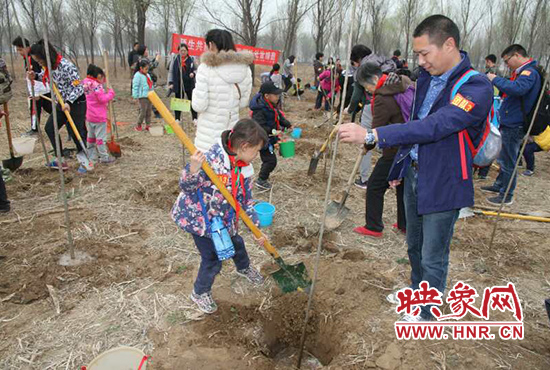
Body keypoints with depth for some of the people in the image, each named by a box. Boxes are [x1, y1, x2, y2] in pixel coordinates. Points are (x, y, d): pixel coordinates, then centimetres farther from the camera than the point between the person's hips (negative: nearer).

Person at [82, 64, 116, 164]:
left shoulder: (85, 83, 7)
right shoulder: (96, 85, -18)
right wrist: (111, 93, -7)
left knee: (91, 137, 17)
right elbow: (103, 99, -20)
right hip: (99, 116, -8)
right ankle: (104, 157, 5)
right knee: (101, 137, -1)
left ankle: (92, 156, 25)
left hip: (89, 116, 8)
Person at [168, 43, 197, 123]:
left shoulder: (191, 60, 2)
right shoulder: (175, 60, -1)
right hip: (179, 85, -1)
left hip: (190, 84, 1)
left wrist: (193, 73, -10)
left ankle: (194, 118, 16)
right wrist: (171, 83, -6)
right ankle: (177, 119, 18)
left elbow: (195, 69, 13)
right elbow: (171, 72, 2)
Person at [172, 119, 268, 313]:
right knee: (212, 258, 2)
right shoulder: (211, 160, -31)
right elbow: (186, 188, -27)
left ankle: (244, 268, 59)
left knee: (235, 242, 24)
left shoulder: (245, 169, -7)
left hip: (222, 218, 7)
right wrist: (193, 170, -49)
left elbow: (246, 201, 1)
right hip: (198, 217, -7)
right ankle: (200, 292, 33)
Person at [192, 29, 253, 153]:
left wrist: (195, 91, 7)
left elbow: (199, 106, -11)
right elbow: (243, 102, 10)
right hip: (232, 130, 5)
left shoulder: (206, 68, -12)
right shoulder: (245, 69, 2)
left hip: (209, 135, -4)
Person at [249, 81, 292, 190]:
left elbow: (279, 116, 18)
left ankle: (263, 177, 35)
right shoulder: (260, 109, -26)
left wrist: (288, 125, 5)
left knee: (268, 159, 18)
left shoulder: (273, 105, 4)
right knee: (271, 160, -8)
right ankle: (261, 180, 7)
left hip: (270, 138, 9)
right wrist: (272, 131, -34)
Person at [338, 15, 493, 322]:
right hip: (414, 175, 8)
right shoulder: (427, 78, 3)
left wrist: (371, 135, -42)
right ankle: (416, 292, 48)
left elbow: (433, 127, -36)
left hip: (443, 184, -7)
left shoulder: (477, 88, -23)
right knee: (414, 245, 24)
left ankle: (428, 314, 31)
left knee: (433, 257, 8)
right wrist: (399, 167, 18)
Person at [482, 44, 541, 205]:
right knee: (503, 158, 22)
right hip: (509, 124, 10)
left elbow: (518, 89, -36)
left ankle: (506, 196, 10)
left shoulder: (529, 72, -17)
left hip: (513, 126, -10)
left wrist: (496, 79, -25)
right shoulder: (523, 72, 15)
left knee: (508, 161, -1)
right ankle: (498, 186, 37)